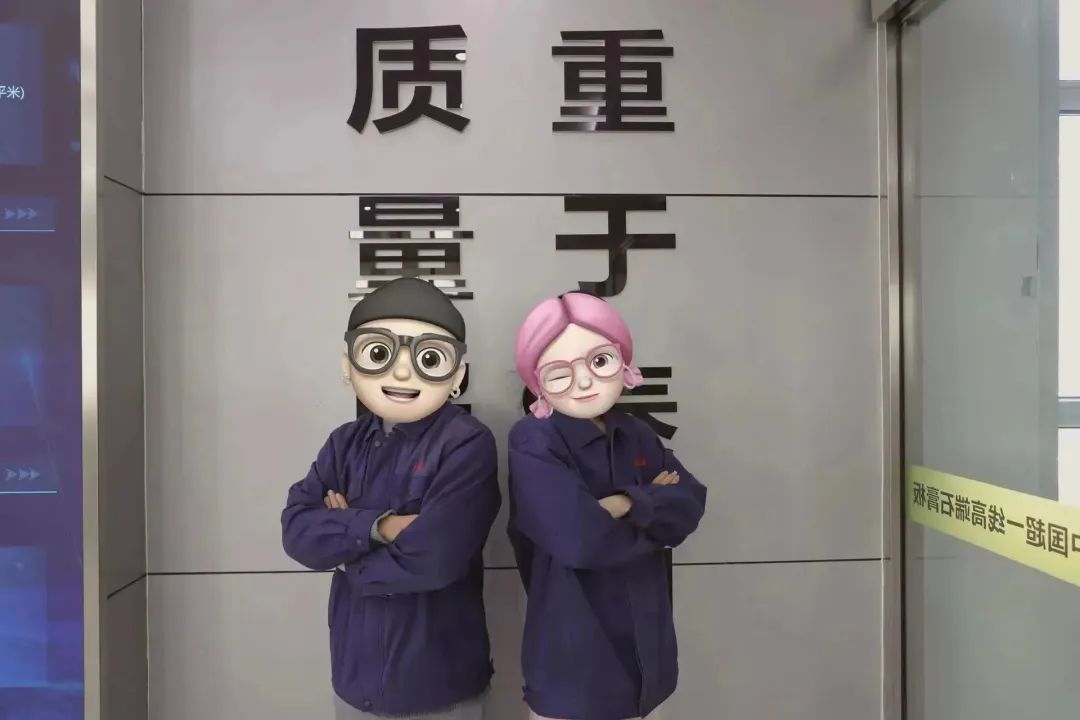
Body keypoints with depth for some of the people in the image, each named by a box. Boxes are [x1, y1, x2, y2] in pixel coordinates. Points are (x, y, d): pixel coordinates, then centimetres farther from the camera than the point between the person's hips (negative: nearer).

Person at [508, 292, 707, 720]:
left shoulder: (637, 436, 3)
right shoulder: (533, 443, -18)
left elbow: (690, 505, -6)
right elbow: (582, 539, -28)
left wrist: (630, 504, -24)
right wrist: (655, 505, -12)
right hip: (571, 655, -5)